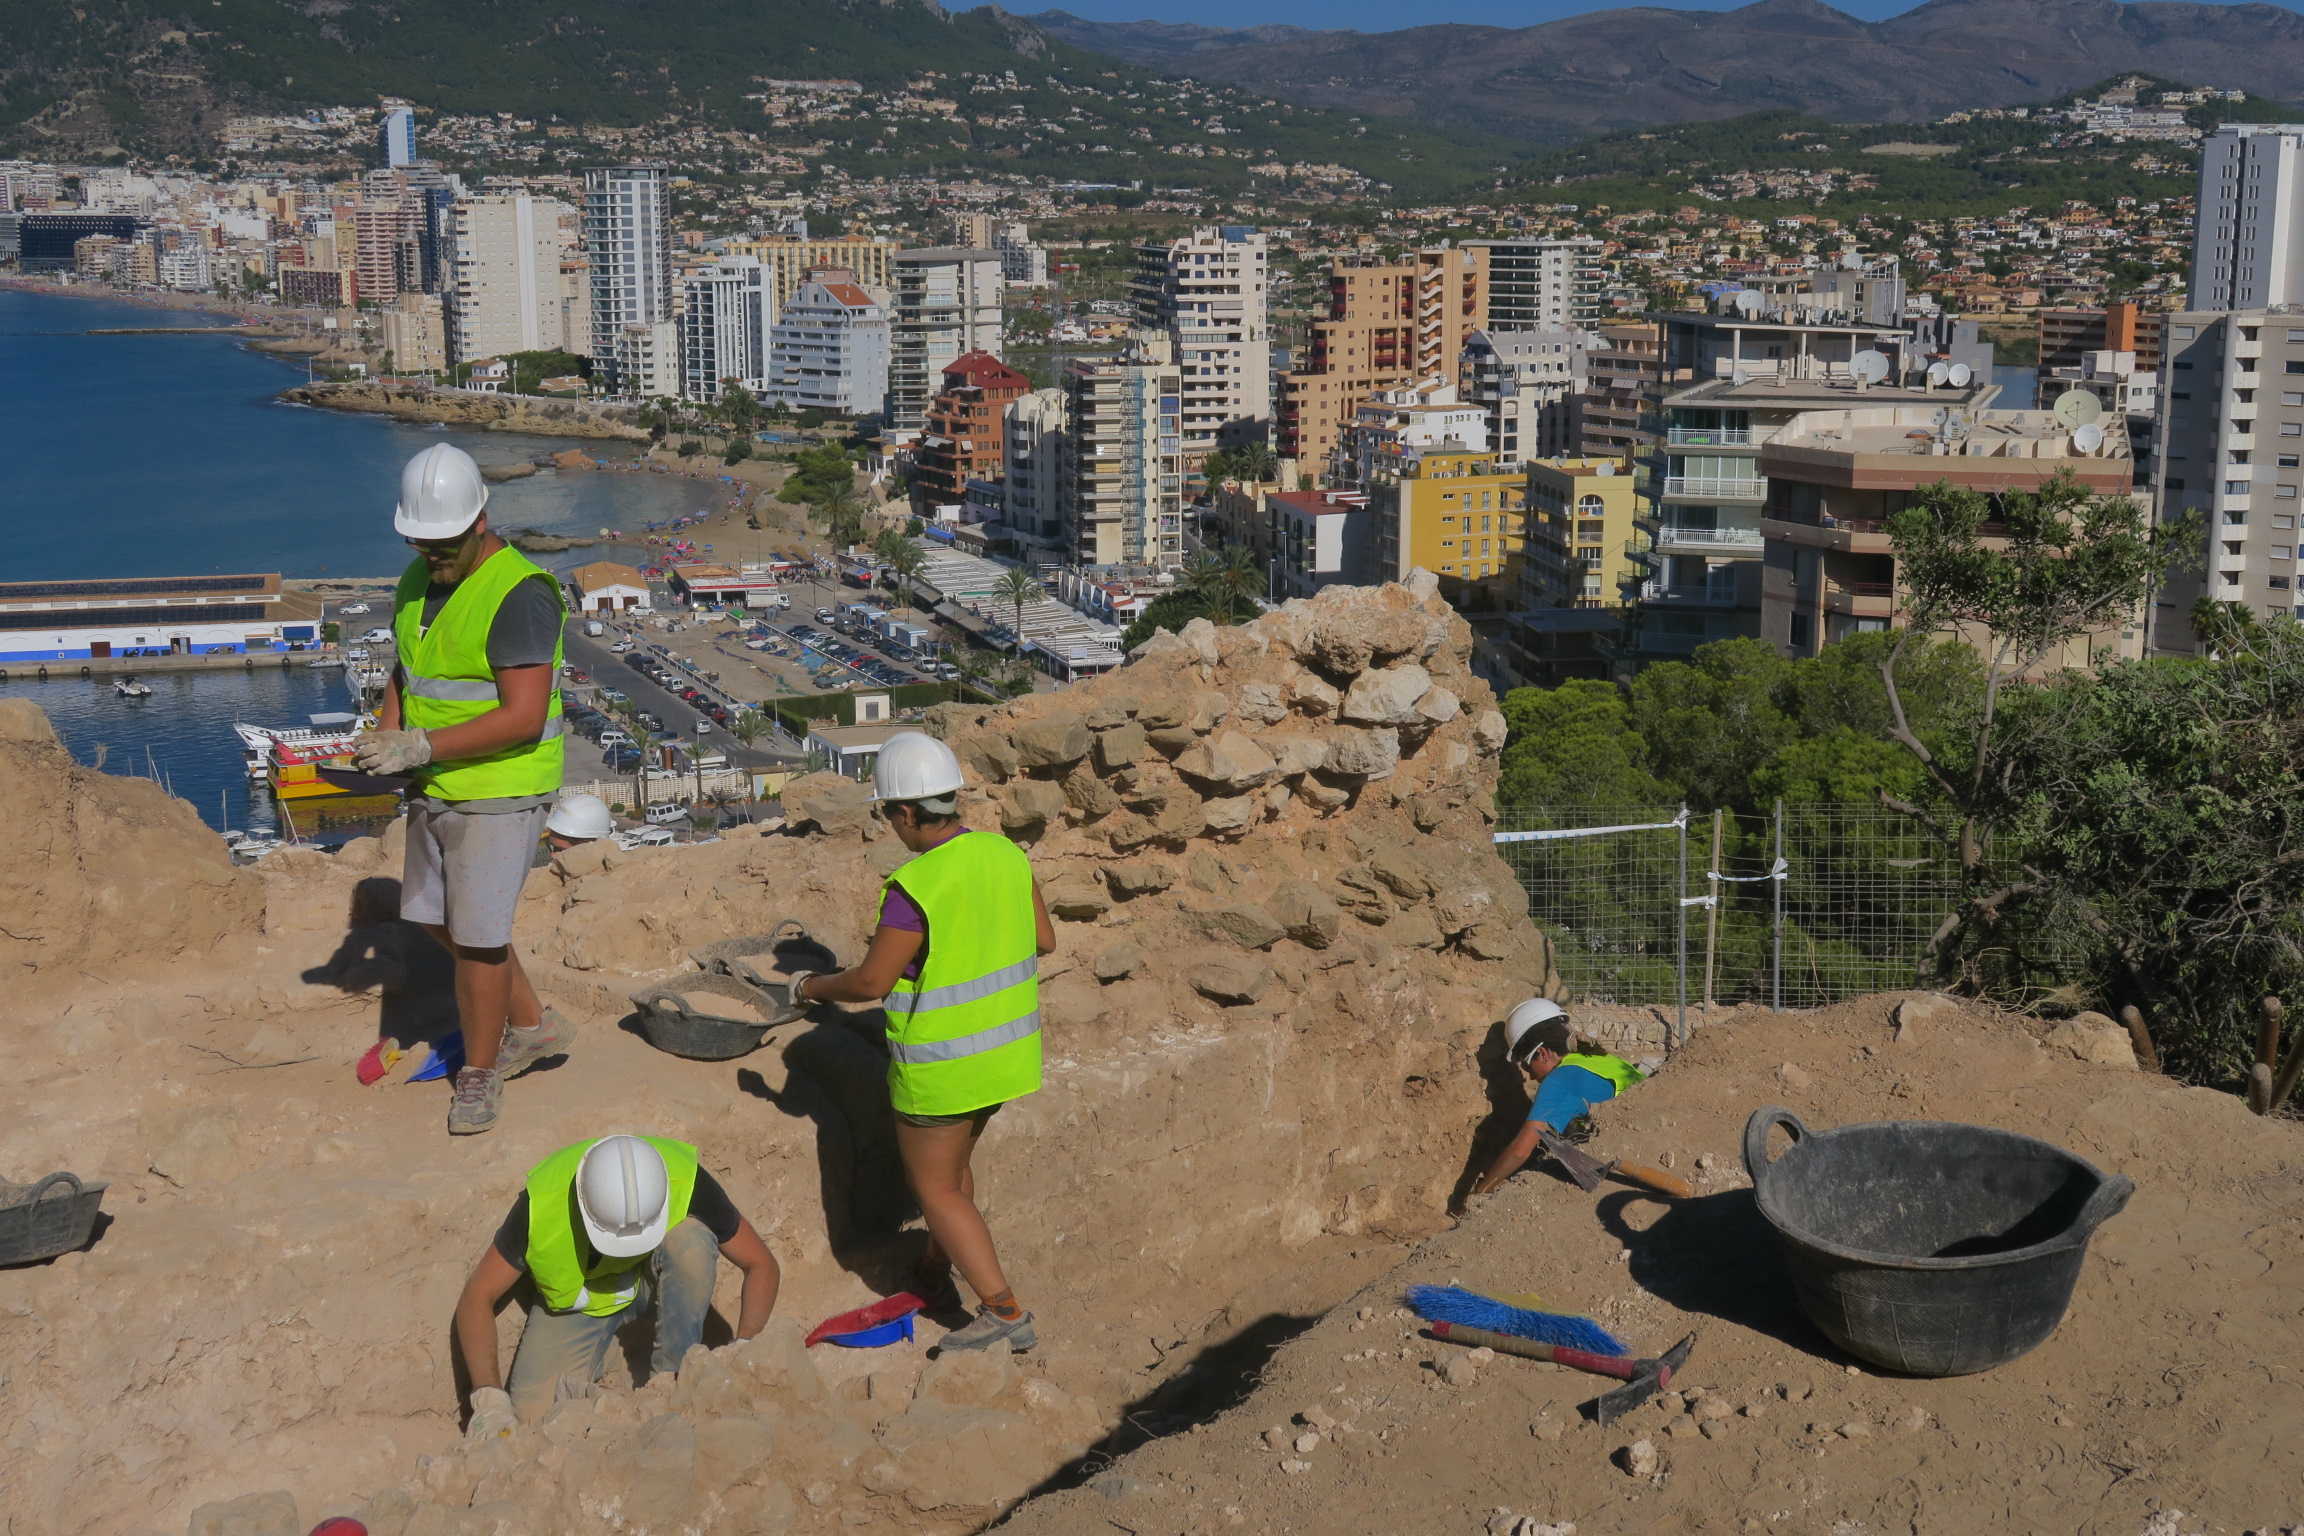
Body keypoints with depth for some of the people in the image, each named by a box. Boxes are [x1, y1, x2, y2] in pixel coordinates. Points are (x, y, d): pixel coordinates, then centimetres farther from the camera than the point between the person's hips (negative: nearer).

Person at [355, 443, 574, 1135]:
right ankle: (533, 1025, 36)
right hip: (439, 787, 9)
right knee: (437, 917, 19)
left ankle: (479, 1074, 18)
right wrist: (386, 737, 0)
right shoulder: (417, 581, 5)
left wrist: (422, 747, -27)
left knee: (476, 935, -2)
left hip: (501, 792, -9)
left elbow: (524, 717, -27)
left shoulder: (518, 593, -22)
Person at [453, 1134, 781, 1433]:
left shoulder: (687, 1184, -33)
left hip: (653, 1280, 0)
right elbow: (477, 1297, -23)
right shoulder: (542, 1203, -33)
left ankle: (673, 1381, -18)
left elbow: (761, 1265, -21)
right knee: (532, 1414, -21)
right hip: (573, 1300, 0)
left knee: (689, 1238, -34)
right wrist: (489, 1397, -33)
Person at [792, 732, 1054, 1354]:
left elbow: (872, 981, -18)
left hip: (942, 1065, -8)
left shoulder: (915, 888, -26)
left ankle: (1005, 1314, 5)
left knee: (936, 1189, 8)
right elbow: (1043, 940, 6)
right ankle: (935, 1273, 44)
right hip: (1008, 1047, 8)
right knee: (954, 1162, 26)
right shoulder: (1005, 854, -4)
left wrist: (815, 987, 1)